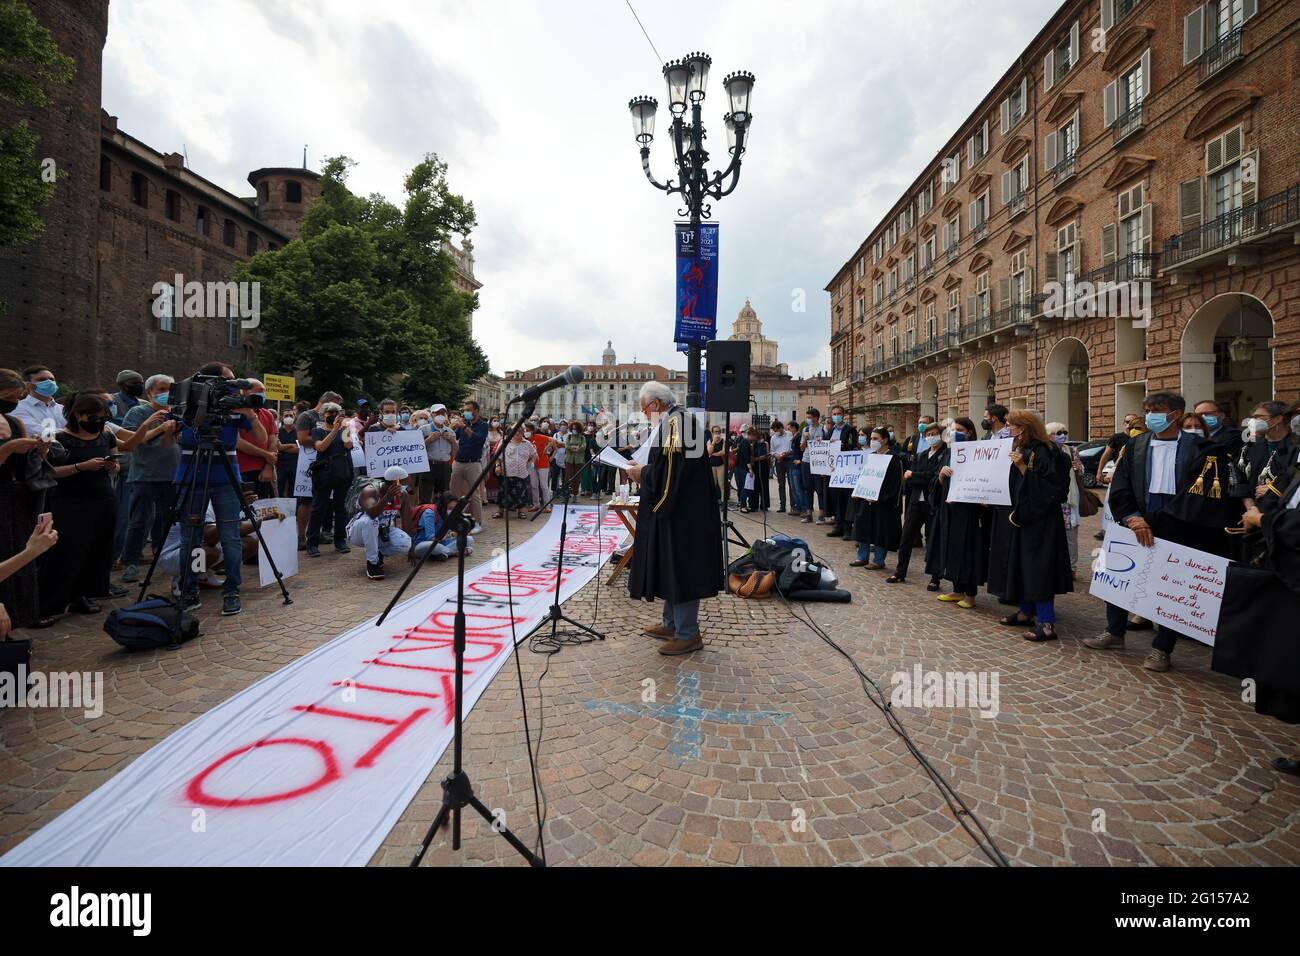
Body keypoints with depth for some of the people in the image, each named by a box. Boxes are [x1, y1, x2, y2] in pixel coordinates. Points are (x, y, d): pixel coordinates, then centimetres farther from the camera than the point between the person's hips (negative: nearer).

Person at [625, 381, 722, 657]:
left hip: (680, 512, -11)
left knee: (679, 569, -4)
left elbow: (670, 470, -24)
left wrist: (643, 473, -10)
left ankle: (688, 634, 5)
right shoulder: (679, 420, 16)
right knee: (671, 567, 17)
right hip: (676, 509, 11)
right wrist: (644, 470, 11)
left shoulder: (673, 422, -16)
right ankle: (673, 624, 28)